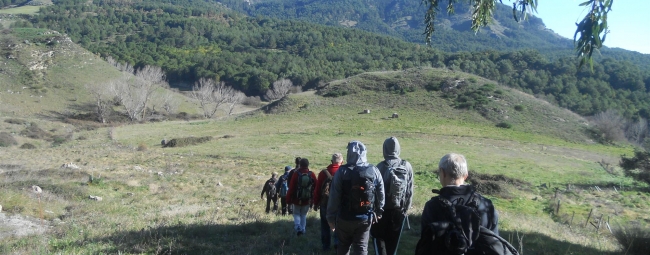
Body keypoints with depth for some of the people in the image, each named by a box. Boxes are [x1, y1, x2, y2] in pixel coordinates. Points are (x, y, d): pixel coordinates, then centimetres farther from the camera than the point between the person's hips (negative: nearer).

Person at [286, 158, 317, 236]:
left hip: (297, 200, -2)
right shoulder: (312, 175, -8)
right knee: (303, 215, 21)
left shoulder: (296, 174, -14)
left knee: (296, 214, 15)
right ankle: (303, 229, 23)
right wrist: (313, 200, 10)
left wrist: (288, 199, -2)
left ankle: (298, 227, -7)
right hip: (308, 200, 2)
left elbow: (291, 188, -12)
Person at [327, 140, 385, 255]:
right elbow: (381, 195, 2)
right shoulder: (374, 171, -5)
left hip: (344, 218, -1)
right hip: (365, 218, 1)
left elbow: (334, 197, -11)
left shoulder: (342, 171, -12)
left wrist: (331, 217, -1)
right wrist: (378, 212, 16)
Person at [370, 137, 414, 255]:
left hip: (383, 209, -3)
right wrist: (406, 208, 10)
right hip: (399, 209, 3)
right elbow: (410, 191, -1)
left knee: (378, 236, 13)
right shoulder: (407, 166, -5)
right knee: (394, 239, 16)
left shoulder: (381, 167, -15)